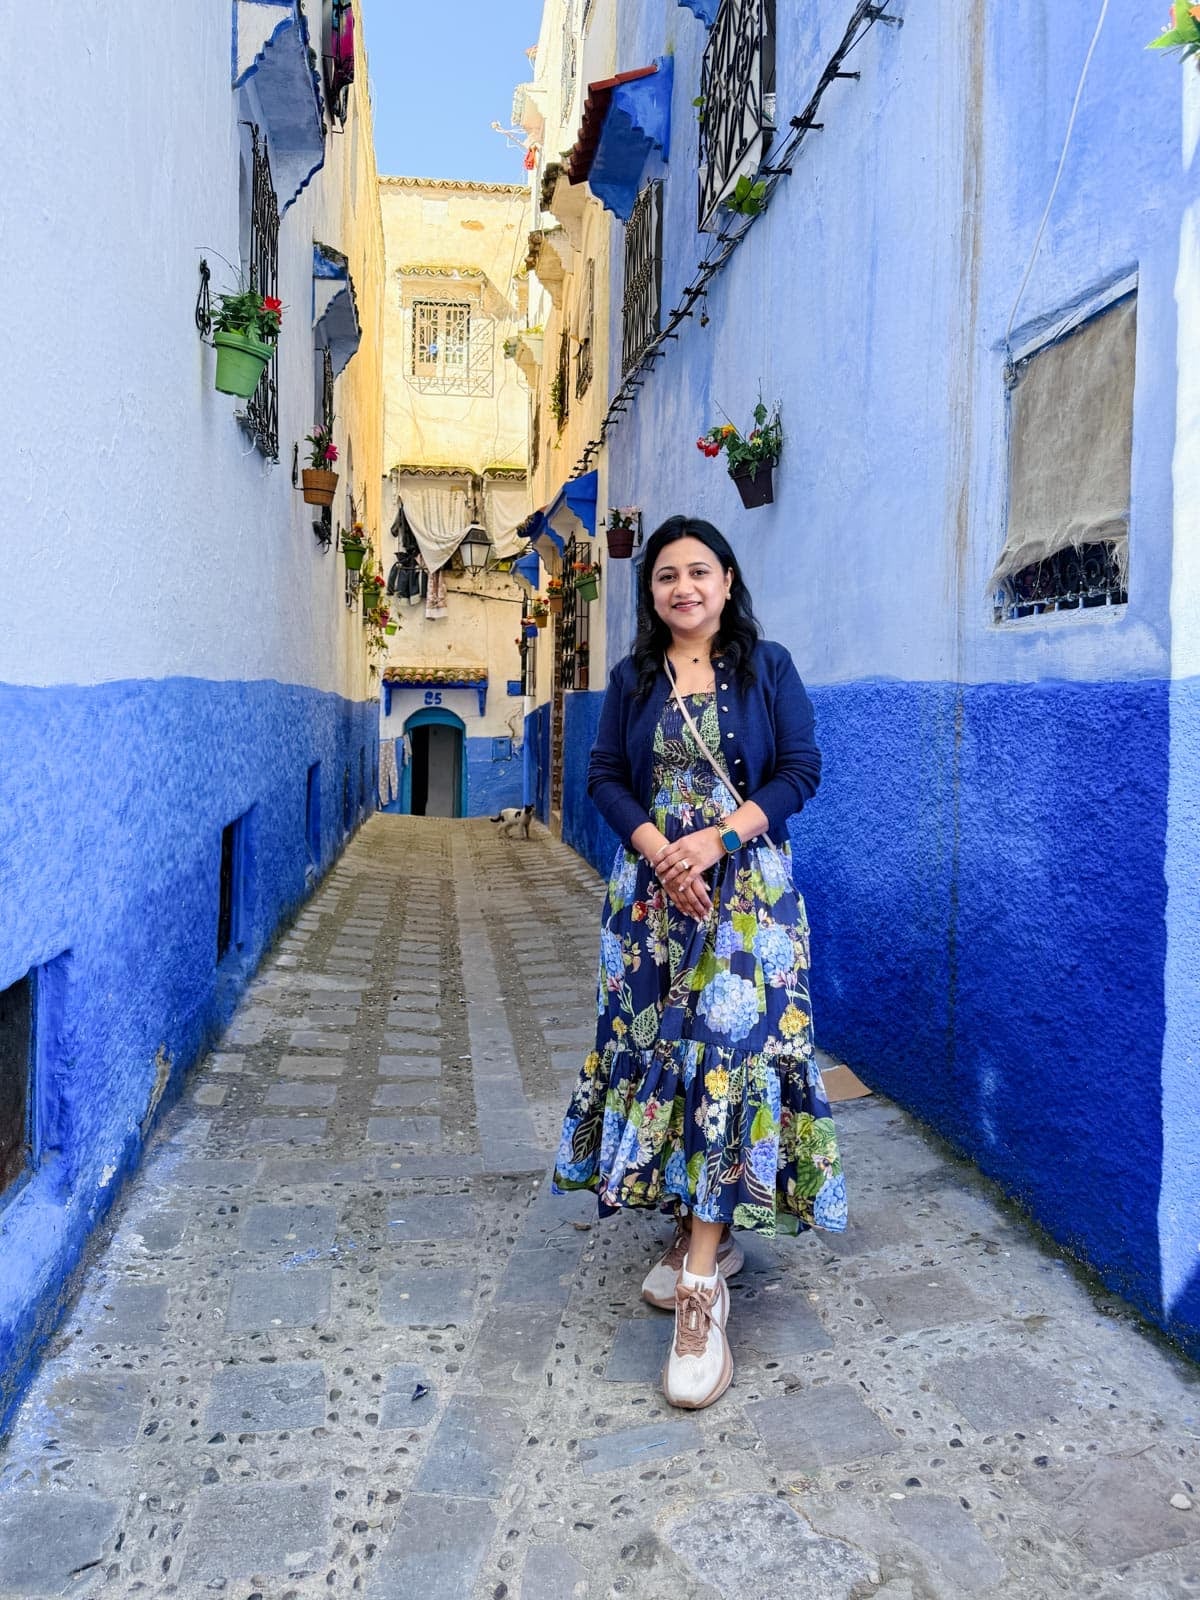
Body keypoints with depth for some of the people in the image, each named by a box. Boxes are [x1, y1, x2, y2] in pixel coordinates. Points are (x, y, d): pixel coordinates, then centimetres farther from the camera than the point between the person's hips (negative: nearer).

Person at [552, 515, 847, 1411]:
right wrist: (658, 848, -12)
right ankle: (706, 1235, 25)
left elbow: (801, 770, -3)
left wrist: (714, 841, -15)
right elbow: (605, 776, 6)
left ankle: (701, 1287, -8)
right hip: (652, 890, 4)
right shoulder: (632, 680, 11)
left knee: (730, 1052, -11)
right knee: (661, 1049, 6)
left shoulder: (768, 668, 3)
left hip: (747, 890, -3)